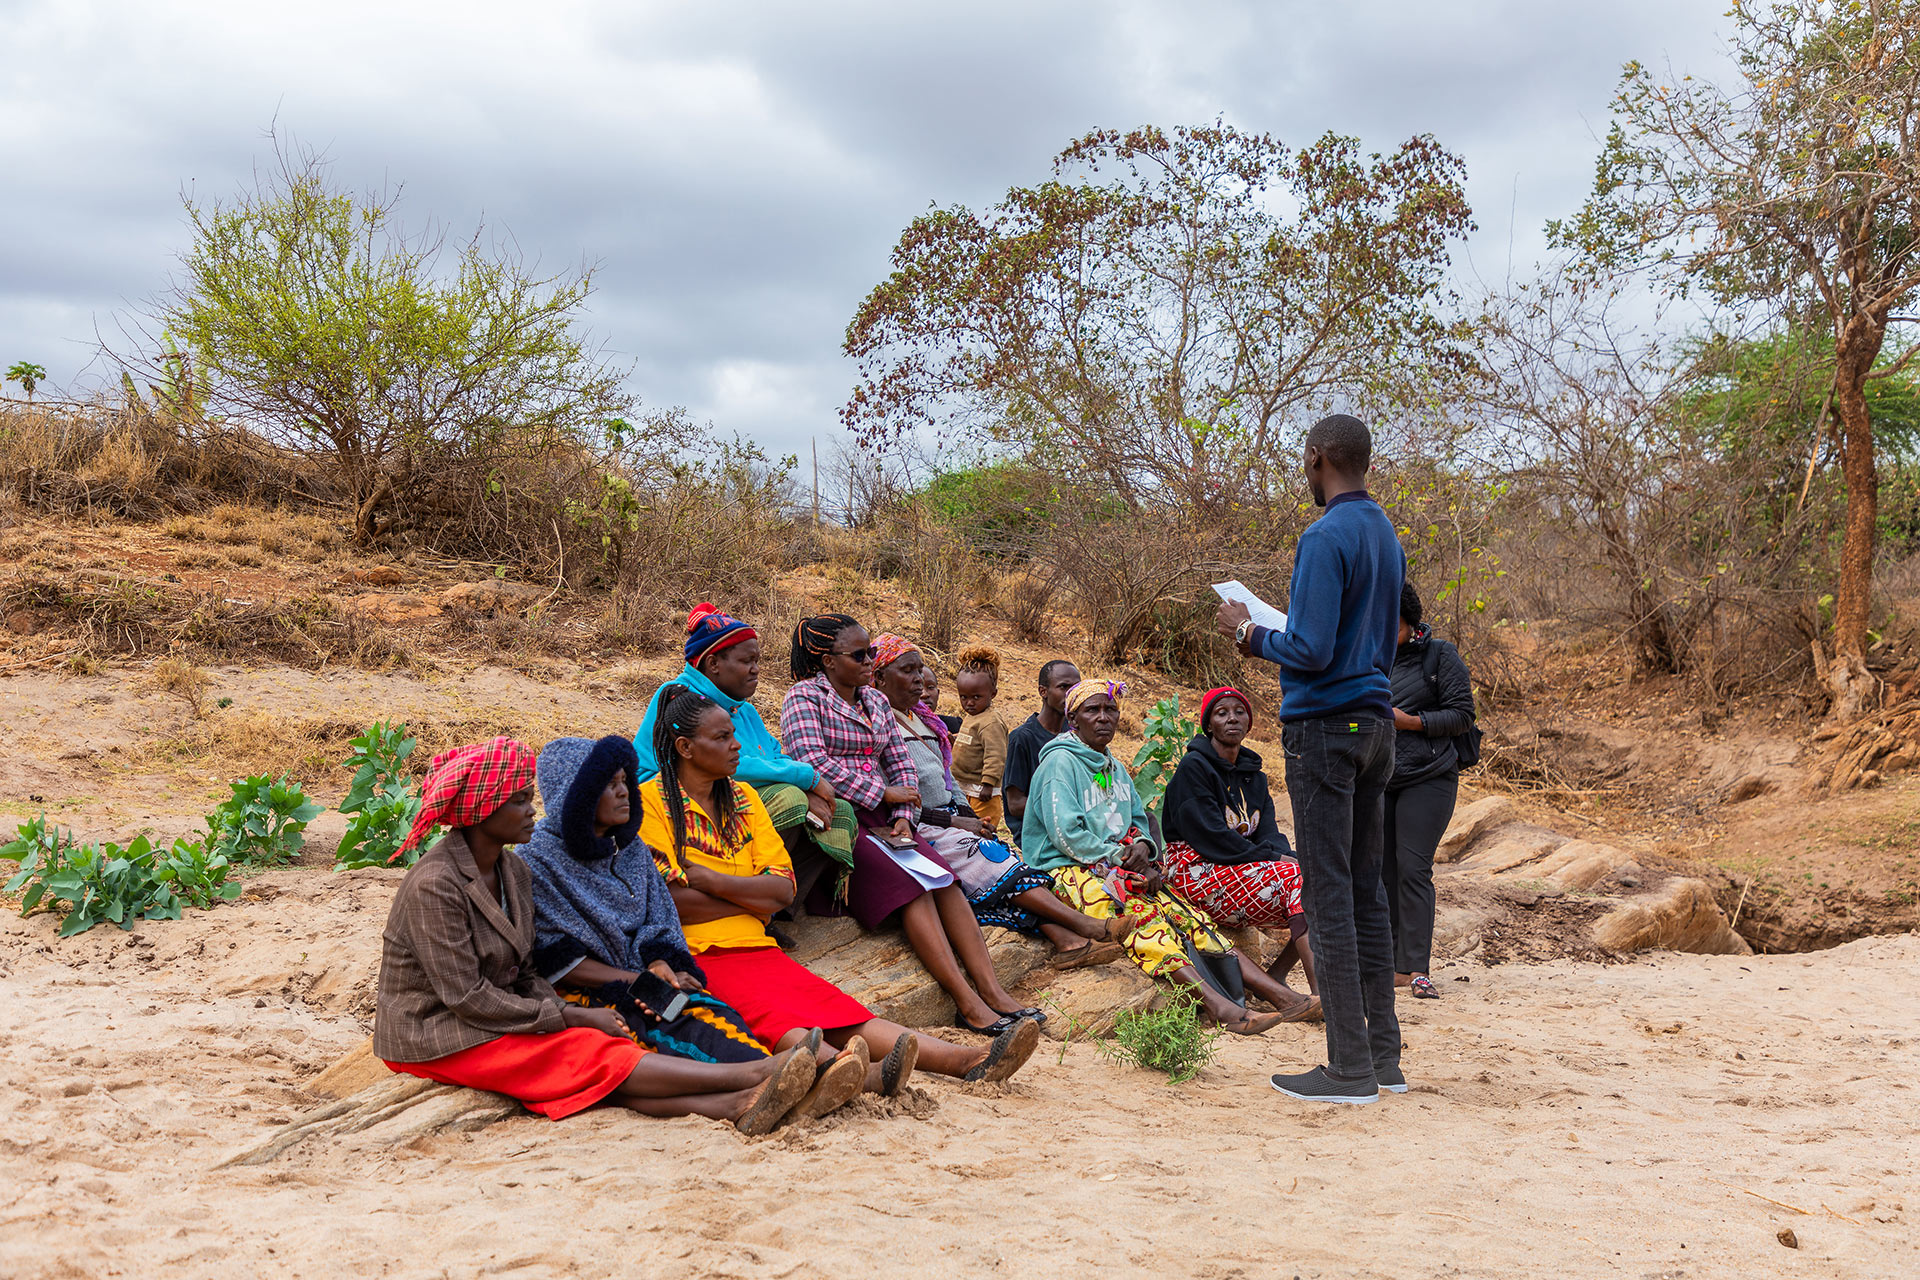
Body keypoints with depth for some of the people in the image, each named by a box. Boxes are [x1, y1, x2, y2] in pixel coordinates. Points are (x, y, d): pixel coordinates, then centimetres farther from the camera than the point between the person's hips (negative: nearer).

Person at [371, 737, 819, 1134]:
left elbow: (525, 975, 8)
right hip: (435, 1038, -7)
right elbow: (467, 996, -23)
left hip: (495, 1018, 7)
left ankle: (736, 1104, -38)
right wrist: (571, 1016, -20)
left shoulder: (513, 870, 5)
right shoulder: (434, 884, -21)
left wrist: (561, 1010, -12)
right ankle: (751, 1075, -32)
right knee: (591, 1055, -23)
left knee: (603, 1058, -19)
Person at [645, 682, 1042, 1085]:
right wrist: (752, 899, -1)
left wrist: (709, 879, -5)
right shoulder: (651, 801, 0)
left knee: (840, 1011, -17)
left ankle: (969, 1060, -37)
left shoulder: (743, 797, 19)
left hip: (758, 951, 6)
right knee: (771, 1017, -34)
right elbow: (671, 899, -11)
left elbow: (783, 887, 9)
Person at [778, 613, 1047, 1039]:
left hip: (879, 819, 7)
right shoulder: (805, 697, -4)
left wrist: (903, 816, -1)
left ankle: (992, 990, -21)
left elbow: (900, 763, 18)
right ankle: (967, 1003, -28)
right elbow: (814, 764, -18)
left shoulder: (875, 700, 19)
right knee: (911, 887, -25)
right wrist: (883, 794, -13)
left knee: (946, 881, -15)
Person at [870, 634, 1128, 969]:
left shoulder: (924, 721, 20)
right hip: (916, 830, -8)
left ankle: (1066, 941, -34)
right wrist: (954, 822, -14)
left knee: (1001, 856, -18)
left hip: (951, 820, 8)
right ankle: (1086, 925, -29)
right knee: (993, 859, -23)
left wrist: (967, 816, 3)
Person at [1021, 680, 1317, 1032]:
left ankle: (1280, 994, -25)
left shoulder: (1114, 767, 20)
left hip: (1118, 868, 8)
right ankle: (1219, 1006, -49)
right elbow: (1067, 835, -14)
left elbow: (1139, 819, 24)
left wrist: (1141, 845, 0)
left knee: (1186, 914, -14)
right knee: (1142, 916, -33)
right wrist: (1124, 859, -12)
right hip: (1070, 871, -7)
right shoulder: (1061, 763, -5)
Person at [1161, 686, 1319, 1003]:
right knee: (1297, 879, -26)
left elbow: (1267, 833, 8)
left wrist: (1287, 856, -15)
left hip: (1244, 866, 8)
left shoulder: (1253, 775, 18)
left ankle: (1272, 981, -15)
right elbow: (1210, 837, -15)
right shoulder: (1193, 766, -6)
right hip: (1198, 870, -8)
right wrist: (1273, 858, -16)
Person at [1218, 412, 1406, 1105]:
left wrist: (1250, 634, -4)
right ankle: (1383, 1056, 17)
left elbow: (1310, 650, -21)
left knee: (1330, 897, -5)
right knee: (1367, 892, 12)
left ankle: (1350, 1070, -1)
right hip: (1377, 720, 9)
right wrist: (1270, 632, 20)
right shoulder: (1387, 536, 14)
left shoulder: (1326, 538, -15)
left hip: (1325, 725, -9)